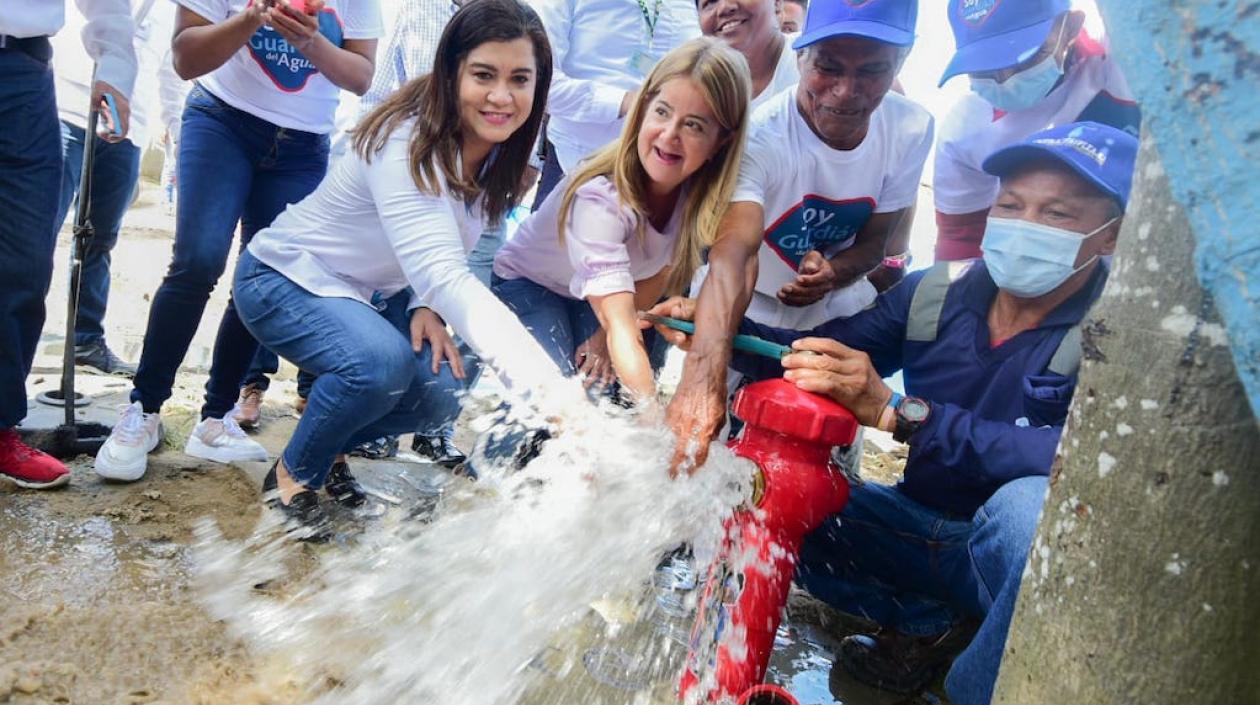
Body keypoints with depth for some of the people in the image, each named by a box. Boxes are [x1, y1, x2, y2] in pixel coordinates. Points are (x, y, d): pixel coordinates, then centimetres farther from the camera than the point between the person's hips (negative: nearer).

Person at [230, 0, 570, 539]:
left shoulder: (498, 151, -7)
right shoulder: (406, 145, -32)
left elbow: (439, 260, 4)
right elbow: (446, 276, -45)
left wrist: (427, 306, -18)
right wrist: (551, 390, -56)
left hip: (357, 294, 7)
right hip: (282, 279, -7)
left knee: (440, 384, -11)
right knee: (383, 363, -33)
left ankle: (327, 449, 17)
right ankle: (292, 476, -4)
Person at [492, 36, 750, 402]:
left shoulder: (702, 190, -21)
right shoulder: (600, 197, -39)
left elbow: (661, 274, -5)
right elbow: (619, 322, -46)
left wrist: (605, 336, -12)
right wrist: (652, 410, -56)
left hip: (605, 289, 5)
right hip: (528, 284, -4)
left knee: (610, 394, -17)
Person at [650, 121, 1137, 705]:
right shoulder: (937, 293, -3)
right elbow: (821, 358, 2)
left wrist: (897, 411, -40)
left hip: (1023, 555, -4)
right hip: (923, 529, 4)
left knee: (1035, 501, -37)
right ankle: (925, 621, 4)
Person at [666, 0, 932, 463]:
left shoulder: (912, 130, -16)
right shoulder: (759, 136, -32)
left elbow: (873, 242, -5)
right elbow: (734, 254, -49)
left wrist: (833, 272, -30)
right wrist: (705, 372, -66)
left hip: (833, 323, 4)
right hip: (743, 319, -4)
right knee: (699, 441, 6)